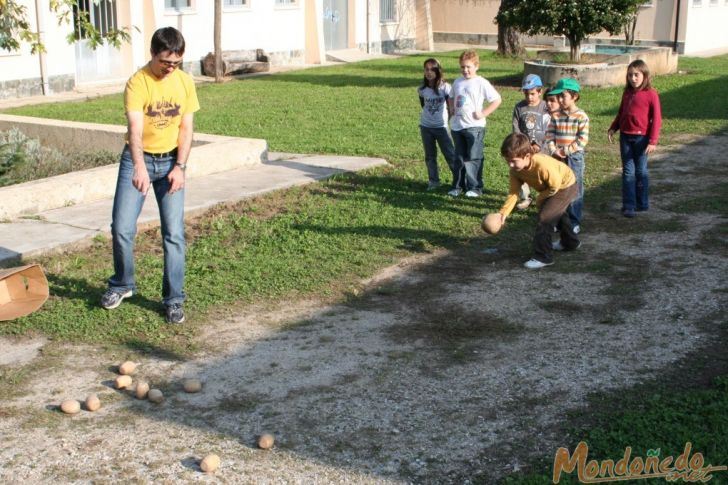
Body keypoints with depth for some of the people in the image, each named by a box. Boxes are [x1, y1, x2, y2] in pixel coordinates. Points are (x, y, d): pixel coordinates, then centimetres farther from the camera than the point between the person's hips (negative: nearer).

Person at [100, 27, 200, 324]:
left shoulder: (185, 82, -4)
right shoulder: (137, 83, -17)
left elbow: (186, 129, 0)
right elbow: (135, 130, -30)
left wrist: (179, 167, -12)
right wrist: (140, 168, -45)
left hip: (171, 161, 2)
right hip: (137, 160, -2)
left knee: (173, 233, -4)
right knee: (121, 228, -3)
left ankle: (174, 299, 5)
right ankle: (122, 284, 22)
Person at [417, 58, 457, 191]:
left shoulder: (445, 87, -12)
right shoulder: (422, 89, -3)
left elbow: (451, 106, -7)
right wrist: (429, 113, 5)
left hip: (441, 126, -3)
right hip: (426, 127, 3)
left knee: (450, 155, 0)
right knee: (430, 156, 10)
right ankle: (433, 181, 20)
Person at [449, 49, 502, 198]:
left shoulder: (481, 83, -9)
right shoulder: (457, 82, 9)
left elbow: (497, 99, -10)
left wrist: (483, 113, -13)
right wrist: (453, 111, 10)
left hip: (474, 126, -6)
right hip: (457, 126, 6)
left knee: (473, 159, -1)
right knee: (459, 158, 13)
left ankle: (475, 188, 6)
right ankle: (458, 186, 21)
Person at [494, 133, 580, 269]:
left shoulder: (542, 165, -43)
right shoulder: (515, 170, -22)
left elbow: (554, 186, -29)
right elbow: (513, 192, -20)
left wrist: (540, 199, -15)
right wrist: (503, 212, -31)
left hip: (565, 185, -9)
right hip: (551, 187, 9)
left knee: (545, 217, -19)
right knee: (557, 212, 31)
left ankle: (543, 257, -10)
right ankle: (570, 242, 57)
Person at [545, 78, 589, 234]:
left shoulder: (581, 117, -10)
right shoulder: (556, 116, 3)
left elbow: (582, 140, -13)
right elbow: (549, 134, 2)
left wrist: (565, 151, -16)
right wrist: (553, 150, -13)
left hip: (574, 158, -4)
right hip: (557, 158, 4)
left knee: (575, 190, 3)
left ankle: (575, 222, 13)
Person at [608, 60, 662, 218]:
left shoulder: (651, 94, -9)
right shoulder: (627, 93, 9)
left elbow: (656, 118, -9)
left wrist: (653, 141, -12)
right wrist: (613, 128, 5)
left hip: (641, 138, -5)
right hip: (625, 136, 5)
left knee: (641, 171, 5)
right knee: (628, 172, 4)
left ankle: (642, 203, 18)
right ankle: (628, 206, 4)